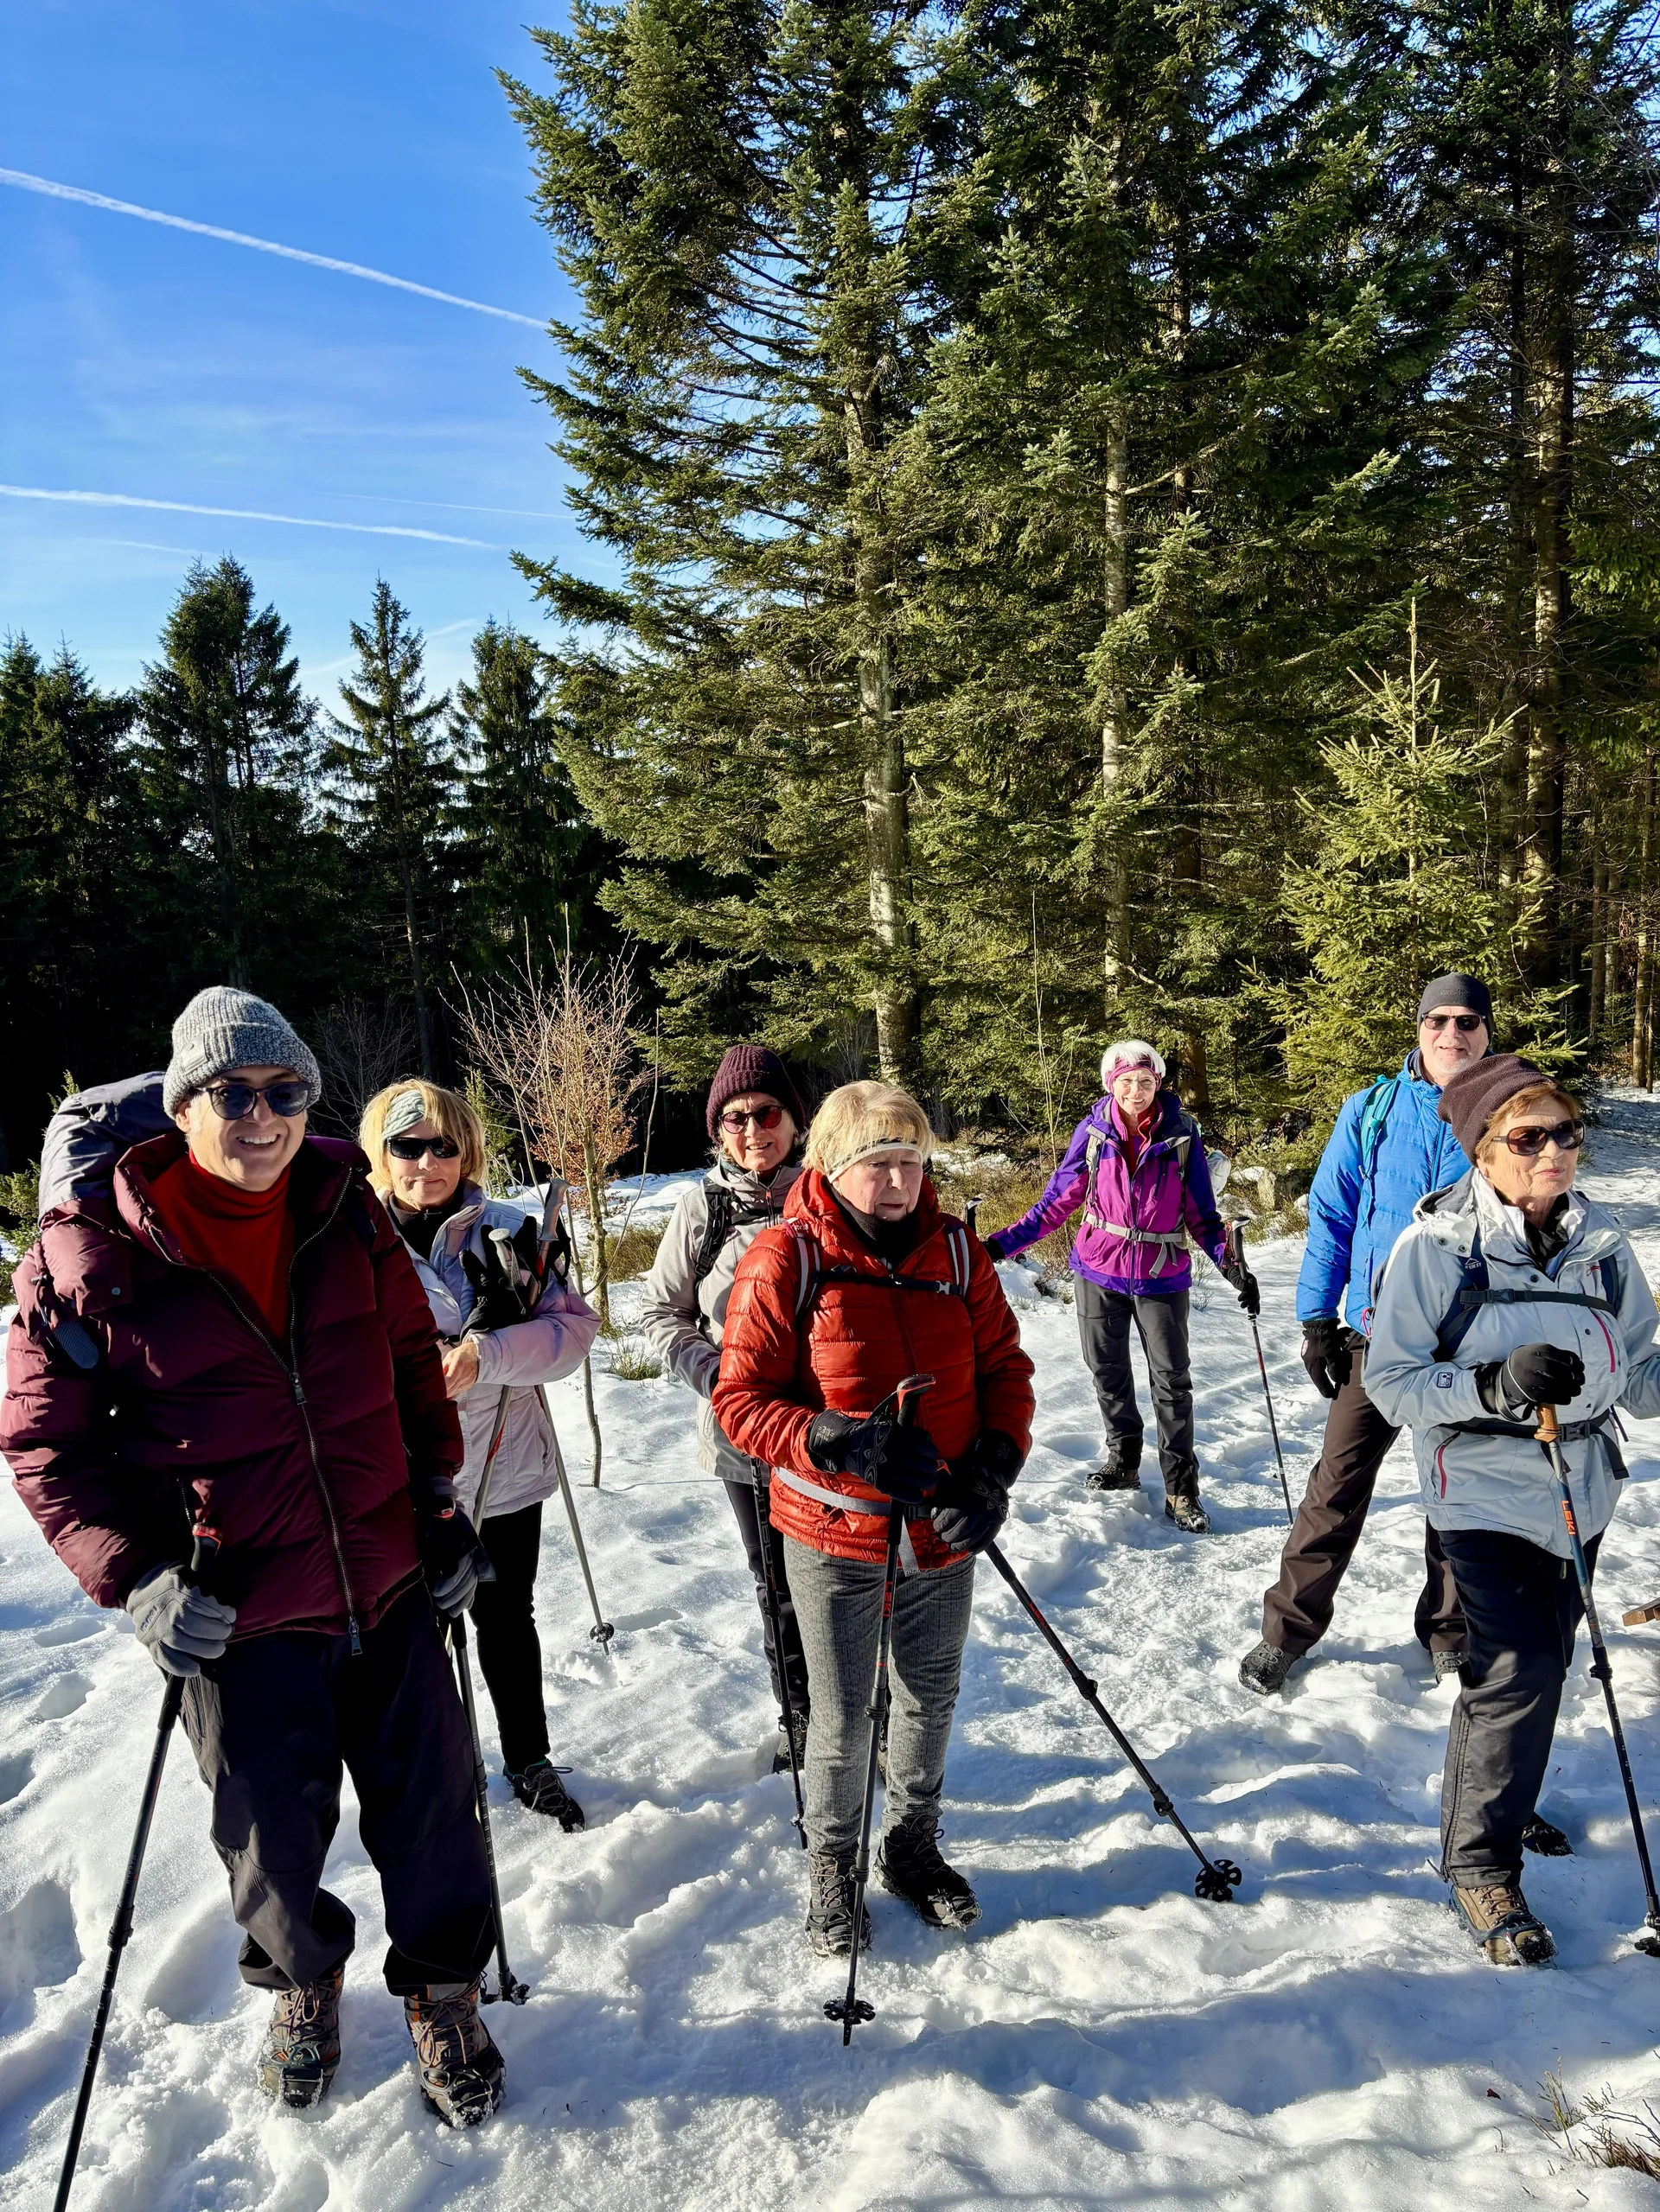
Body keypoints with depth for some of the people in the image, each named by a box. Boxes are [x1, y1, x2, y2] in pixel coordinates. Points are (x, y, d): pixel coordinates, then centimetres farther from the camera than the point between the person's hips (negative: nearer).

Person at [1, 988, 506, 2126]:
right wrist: (136, 1582, -16)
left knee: (430, 1802, 13)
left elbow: (413, 1357, 8)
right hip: (239, 1614, -2)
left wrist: (442, 1505, 5)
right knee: (273, 1830, 17)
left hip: (389, 1583, 2)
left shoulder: (344, 1207, -4)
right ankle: (303, 1979, 50)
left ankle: (444, 1993, 41)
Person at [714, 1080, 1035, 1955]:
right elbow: (741, 1398, -13)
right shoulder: (784, 1260, -14)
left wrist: (992, 1471, -12)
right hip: (834, 1531, -4)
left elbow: (1005, 1367, 3)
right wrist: (841, 1444, -27)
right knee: (841, 1718, 9)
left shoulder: (955, 1250, -3)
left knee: (931, 1700, 20)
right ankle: (831, 1869, 35)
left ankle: (913, 1846, 45)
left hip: (944, 1530, 4)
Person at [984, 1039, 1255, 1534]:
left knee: (1172, 1380, 0)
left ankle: (1180, 1488, 9)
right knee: (1108, 1373, 13)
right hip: (1099, 1270, 2)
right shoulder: (1093, 1131, -4)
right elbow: (1058, 1199, 1)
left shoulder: (1182, 1135, -6)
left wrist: (1229, 1263, -16)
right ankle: (1123, 1460, 32)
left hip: (1162, 1276, -1)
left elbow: (1202, 1212, -1)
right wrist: (1003, 1243, -6)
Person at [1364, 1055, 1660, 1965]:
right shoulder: (1436, 1245, -13)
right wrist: (1494, 1387, -27)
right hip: (1484, 1490, -5)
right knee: (1516, 1670, -12)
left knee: (1540, 1664, 18)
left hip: (1580, 1488, 5)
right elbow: (1391, 1381, -13)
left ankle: (1503, 1799, 43)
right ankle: (1480, 1862, 8)